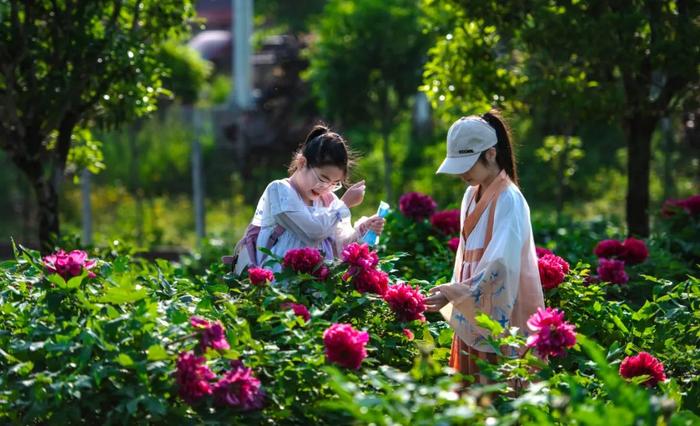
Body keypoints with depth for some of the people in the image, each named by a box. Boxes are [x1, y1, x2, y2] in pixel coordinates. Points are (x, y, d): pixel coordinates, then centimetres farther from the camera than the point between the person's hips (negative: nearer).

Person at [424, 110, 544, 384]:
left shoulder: (509, 200, -13)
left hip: (501, 317, -8)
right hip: (472, 315, 8)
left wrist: (453, 293, -27)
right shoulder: (472, 195, 11)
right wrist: (453, 294, 11)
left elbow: (500, 265, -21)